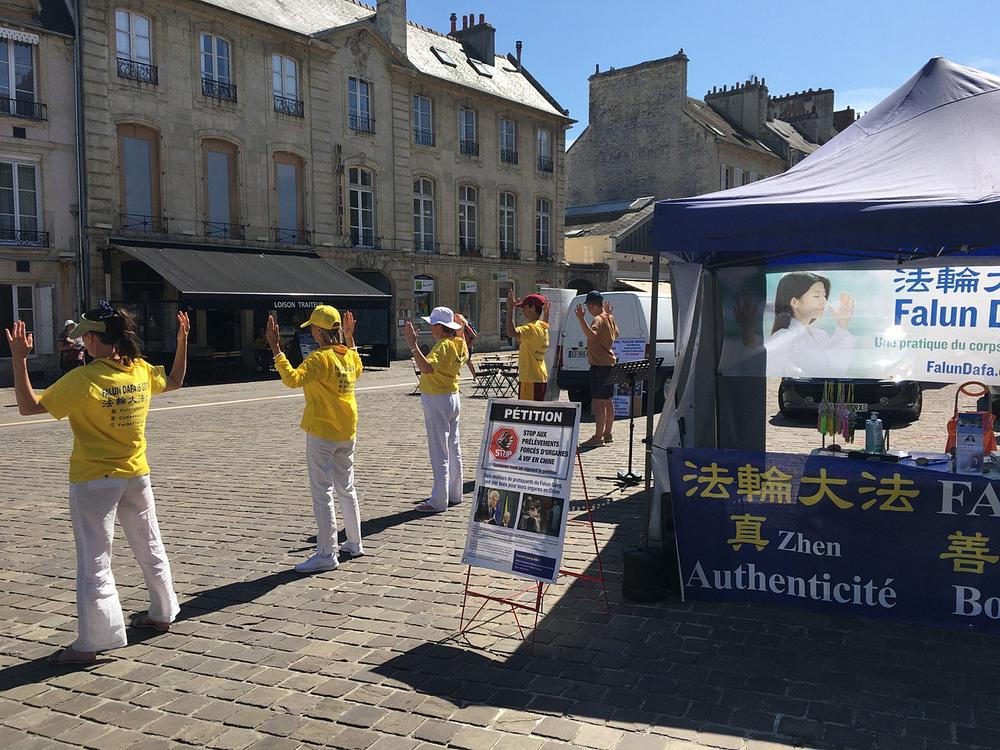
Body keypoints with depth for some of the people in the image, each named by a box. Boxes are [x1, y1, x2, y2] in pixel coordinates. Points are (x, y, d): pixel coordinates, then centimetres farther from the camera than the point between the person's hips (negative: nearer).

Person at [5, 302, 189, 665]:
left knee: (94, 561, 1)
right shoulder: (142, 370, -3)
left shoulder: (83, 379, -20)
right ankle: (161, 614, 32)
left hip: (93, 481, -6)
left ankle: (89, 644, 8)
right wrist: (183, 341, 20)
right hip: (136, 475, 6)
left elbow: (28, 406, -16)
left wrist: (19, 360, -15)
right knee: (150, 547, 19)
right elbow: (175, 380, 18)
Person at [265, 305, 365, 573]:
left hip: (322, 433, -8)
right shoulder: (349, 354, 5)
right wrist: (350, 338, 30)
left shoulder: (320, 358, -19)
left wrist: (275, 348, -27)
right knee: (346, 488, 18)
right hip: (347, 431, 8)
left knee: (322, 492, -2)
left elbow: (293, 379, -30)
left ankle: (326, 555, 2)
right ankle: (354, 544, 28)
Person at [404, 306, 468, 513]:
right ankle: (454, 494, 27)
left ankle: (438, 501, -2)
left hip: (437, 401, -10)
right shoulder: (459, 343, 6)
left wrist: (413, 344, -38)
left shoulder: (443, 346, -21)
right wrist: (460, 328, 32)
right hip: (453, 397, 10)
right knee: (453, 449, 16)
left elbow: (427, 368, -37)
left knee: (439, 452, -5)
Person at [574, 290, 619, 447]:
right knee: (607, 400, 16)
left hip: (599, 365, -10)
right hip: (609, 363, 10)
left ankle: (598, 437, -10)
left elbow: (591, 335, -36)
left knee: (598, 401, -9)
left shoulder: (598, 319, -16)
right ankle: (607, 434, 25)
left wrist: (581, 319, -41)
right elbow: (616, 334, 32)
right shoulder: (609, 318, 12)